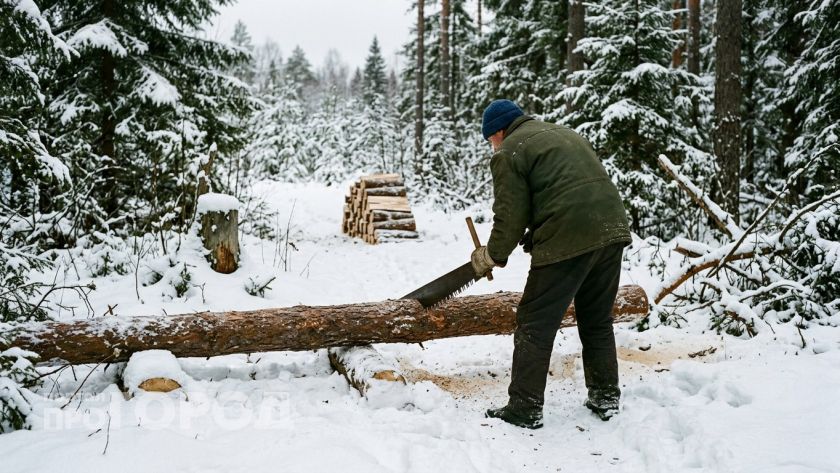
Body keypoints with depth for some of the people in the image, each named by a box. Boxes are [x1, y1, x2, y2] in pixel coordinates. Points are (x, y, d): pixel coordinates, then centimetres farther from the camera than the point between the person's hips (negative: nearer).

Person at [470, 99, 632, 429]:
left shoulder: (509, 153, 2)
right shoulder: (565, 134, 26)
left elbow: (510, 217, -4)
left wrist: (492, 256, 13)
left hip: (566, 242, -8)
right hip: (612, 231, 8)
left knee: (535, 326, 3)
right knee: (598, 321, 21)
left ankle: (525, 409, 8)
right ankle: (605, 398, 28)